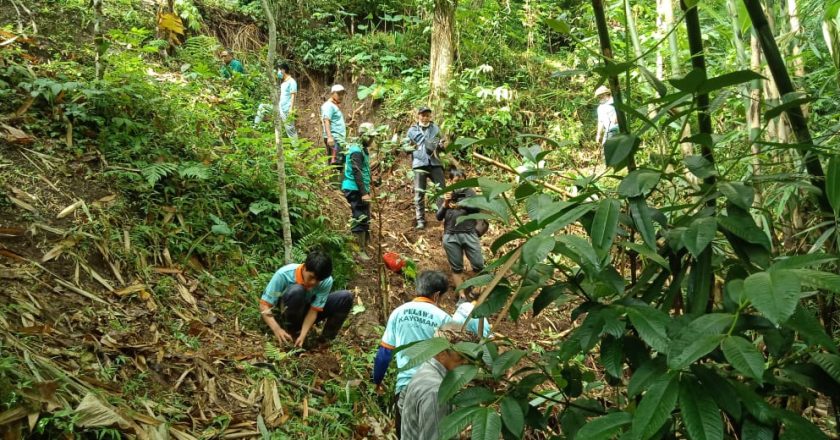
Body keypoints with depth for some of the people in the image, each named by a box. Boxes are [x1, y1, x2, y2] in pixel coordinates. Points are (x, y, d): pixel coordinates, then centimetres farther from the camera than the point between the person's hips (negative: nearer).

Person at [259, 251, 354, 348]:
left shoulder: (326, 281, -25)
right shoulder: (284, 274, -31)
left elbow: (313, 310, -23)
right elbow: (264, 305, -28)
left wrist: (303, 335, -36)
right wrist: (277, 329, -42)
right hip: (288, 312, -2)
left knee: (345, 297, -22)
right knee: (296, 291, -37)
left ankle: (325, 340, -7)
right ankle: (291, 332, -15)